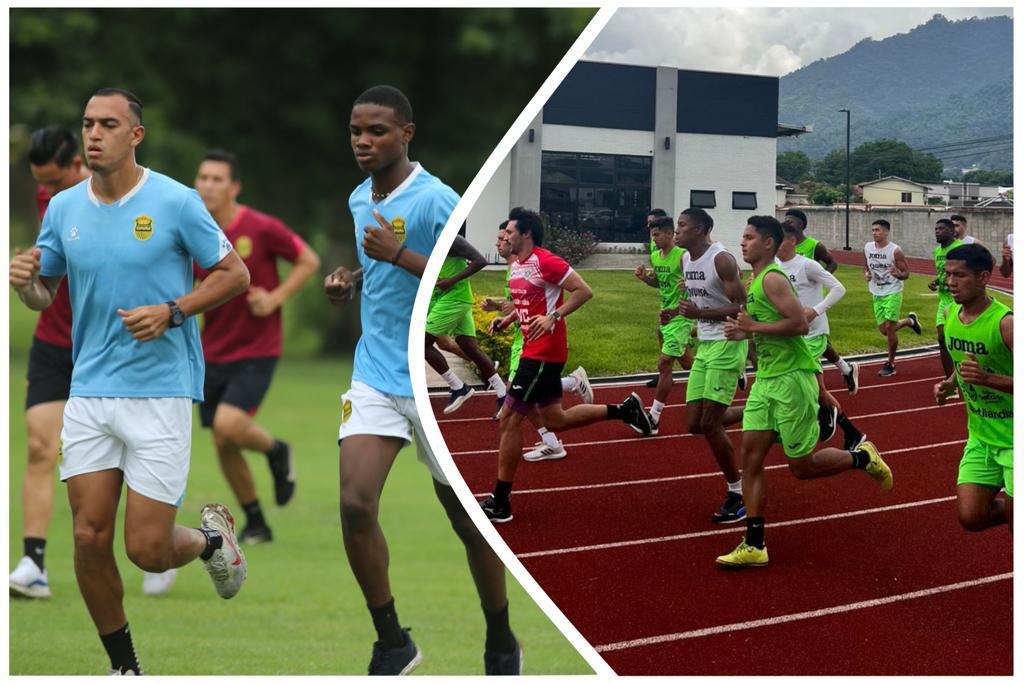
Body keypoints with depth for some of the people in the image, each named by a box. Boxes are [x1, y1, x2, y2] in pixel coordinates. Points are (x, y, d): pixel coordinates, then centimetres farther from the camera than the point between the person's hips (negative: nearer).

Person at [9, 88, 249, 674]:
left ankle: (212, 538, 29)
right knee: (90, 539, -2)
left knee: (148, 549, -7)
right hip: (90, 392, 4)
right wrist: (26, 283, -9)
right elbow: (44, 295, 15)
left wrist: (172, 311, -16)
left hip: (161, 391, -4)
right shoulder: (63, 208, 5)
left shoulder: (176, 202, -8)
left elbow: (235, 274, -2)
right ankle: (125, 668, 16)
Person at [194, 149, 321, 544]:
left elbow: (309, 262, -2)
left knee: (228, 425, -23)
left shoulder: (261, 228, -13)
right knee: (223, 447, 5)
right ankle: (255, 523, 23)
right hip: (213, 351, 5)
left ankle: (276, 451, 10)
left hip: (257, 349, -5)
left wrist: (276, 298, -14)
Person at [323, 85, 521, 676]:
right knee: (355, 504, -12)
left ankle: (503, 646, 26)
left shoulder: (436, 200, -14)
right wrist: (351, 283, 6)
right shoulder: (360, 200, 9)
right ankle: (393, 644, 1)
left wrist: (398, 255, -27)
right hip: (375, 376, 6)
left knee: (468, 520, 6)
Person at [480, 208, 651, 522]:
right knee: (553, 420, 17)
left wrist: (553, 317, -25)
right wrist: (508, 319, 9)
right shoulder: (517, 266, 13)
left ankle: (500, 504, -2)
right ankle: (625, 409, 26)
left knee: (509, 419, -8)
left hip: (544, 352, -10)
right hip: (534, 351, 10)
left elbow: (584, 291, -17)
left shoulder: (545, 262, -16)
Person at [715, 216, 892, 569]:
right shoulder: (756, 281, 14)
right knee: (751, 457, 0)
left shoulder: (773, 279, -16)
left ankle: (862, 458, 24)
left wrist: (753, 326, -19)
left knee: (802, 465, -2)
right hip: (766, 380, 9)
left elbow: (800, 324, -25)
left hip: (792, 379, -9)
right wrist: (744, 332, 10)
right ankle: (754, 546, 1)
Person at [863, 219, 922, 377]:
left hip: (893, 293, -6)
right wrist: (866, 274, -4)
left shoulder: (895, 251, -15)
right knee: (883, 329, 7)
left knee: (890, 328, -9)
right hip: (876, 294, 6)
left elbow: (906, 273, -10)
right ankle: (909, 320, 35)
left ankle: (891, 364, 5)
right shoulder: (868, 247, 1)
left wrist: (898, 274, -33)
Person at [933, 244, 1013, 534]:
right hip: (980, 436, 6)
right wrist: (950, 384, 0)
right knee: (971, 518, 2)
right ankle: (1009, 508, 30)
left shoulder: (1005, 323, -23)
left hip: (1013, 439, -6)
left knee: (1016, 519, -2)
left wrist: (988, 379, -38)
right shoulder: (951, 315, 1)